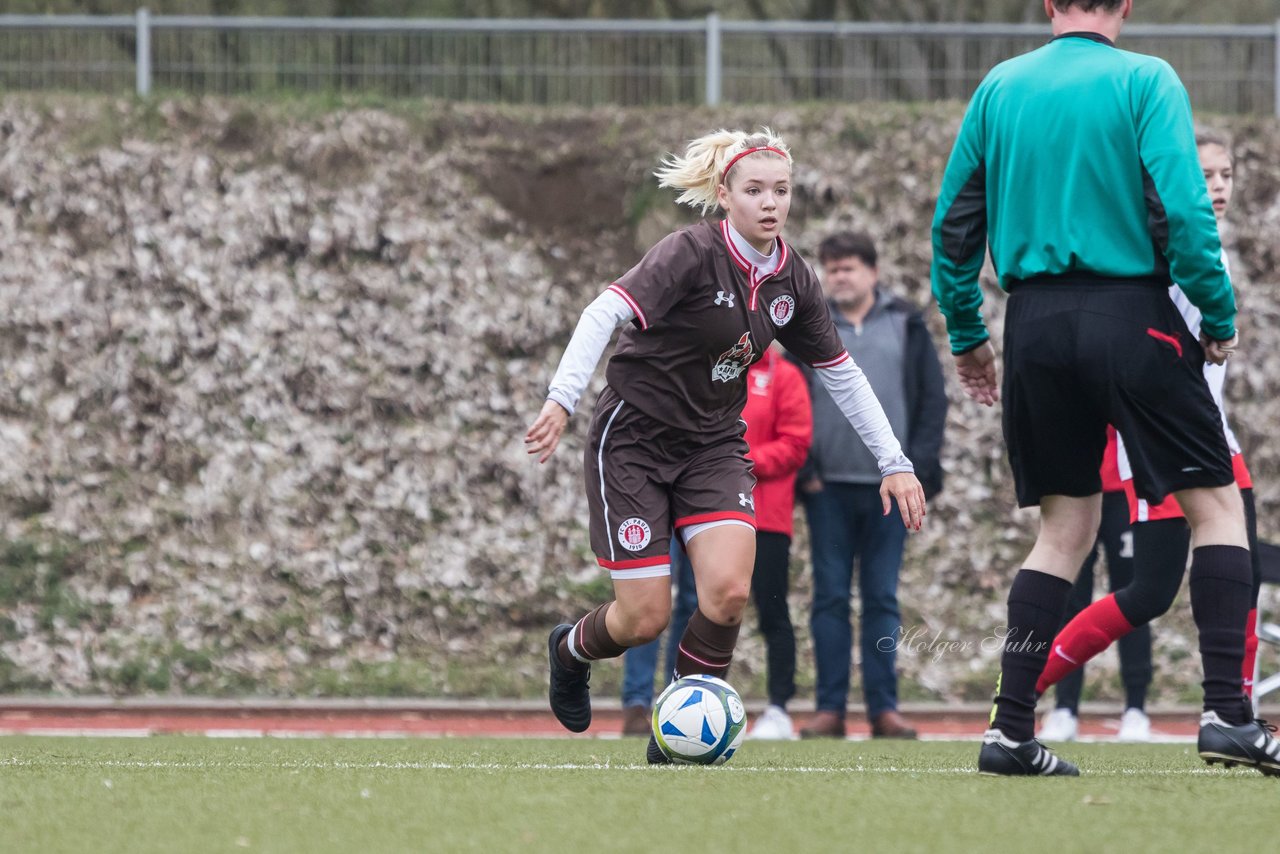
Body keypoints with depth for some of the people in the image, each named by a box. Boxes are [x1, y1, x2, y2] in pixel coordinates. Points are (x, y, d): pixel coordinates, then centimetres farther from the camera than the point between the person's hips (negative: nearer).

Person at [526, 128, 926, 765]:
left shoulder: (793, 282, 0)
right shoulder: (693, 253, -19)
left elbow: (842, 376, 10)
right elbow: (605, 313, -29)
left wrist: (893, 462, 7)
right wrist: (562, 399, -43)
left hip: (714, 445, 5)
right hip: (633, 441, -5)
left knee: (729, 590, -18)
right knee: (645, 619, -5)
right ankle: (570, 650, 31)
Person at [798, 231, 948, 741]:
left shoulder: (906, 326, 7)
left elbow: (933, 398, 5)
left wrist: (917, 465, -4)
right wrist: (803, 468, -5)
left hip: (889, 487, 0)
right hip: (828, 488, 0)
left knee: (882, 599, 2)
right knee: (830, 598, 1)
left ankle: (884, 708, 4)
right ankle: (830, 708, 2)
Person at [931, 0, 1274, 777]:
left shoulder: (998, 89, 9)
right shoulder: (1145, 81, -4)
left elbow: (954, 222, 10)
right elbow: (1183, 209, -14)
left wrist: (966, 333, 19)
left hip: (1037, 324, 5)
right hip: (1129, 315, -5)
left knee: (1067, 526, 13)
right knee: (1217, 503, 5)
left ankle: (1011, 731, 4)